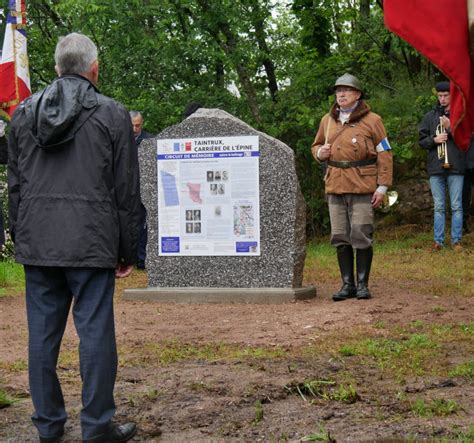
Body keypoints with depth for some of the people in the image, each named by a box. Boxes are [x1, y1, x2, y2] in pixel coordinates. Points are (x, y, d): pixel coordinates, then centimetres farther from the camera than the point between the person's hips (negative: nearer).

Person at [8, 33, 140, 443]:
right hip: (91, 243, -4)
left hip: (37, 242, 4)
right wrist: (128, 251, 5)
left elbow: (15, 184, 12)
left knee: (42, 333, 9)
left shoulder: (23, 112, 11)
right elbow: (126, 190, -1)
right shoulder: (112, 114, -1)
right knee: (96, 333, 1)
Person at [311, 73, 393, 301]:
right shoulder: (327, 121, 14)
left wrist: (382, 186, -8)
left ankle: (362, 284, 6)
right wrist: (320, 152, 2)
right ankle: (347, 284, 15)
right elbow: (316, 145, 28)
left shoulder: (372, 120, 0)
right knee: (340, 238, 6)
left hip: (363, 188, -5)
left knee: (362, 237, -4)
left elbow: (384, 154, -2)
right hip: (335, 187, 5)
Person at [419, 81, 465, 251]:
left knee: (456, 206, 1)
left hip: (455, 167, -2)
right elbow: (421, 140, 9)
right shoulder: (430, 116, 10)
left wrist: (450, 128, -15)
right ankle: (438, 241, 10)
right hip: (436, 167, 2)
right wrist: (434, 139, -9)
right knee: (439, 207, 6)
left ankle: (456, 240, 7)